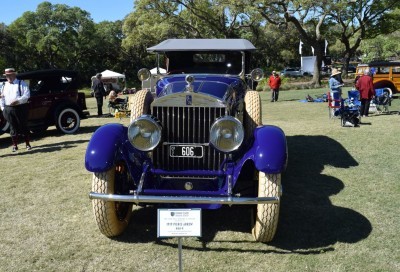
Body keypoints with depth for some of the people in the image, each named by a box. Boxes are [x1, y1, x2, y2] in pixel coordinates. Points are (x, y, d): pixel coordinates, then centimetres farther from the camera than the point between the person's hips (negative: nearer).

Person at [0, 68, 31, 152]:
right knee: (13, 127, 5)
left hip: (20, 108, -3)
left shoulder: (21, 84, 1)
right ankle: (15, 145, 12)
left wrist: (18, 101, -20)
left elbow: (27, 95, -8)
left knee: (23, 126, 3)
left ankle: (27, 144, 13)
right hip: (8, 109, 3)